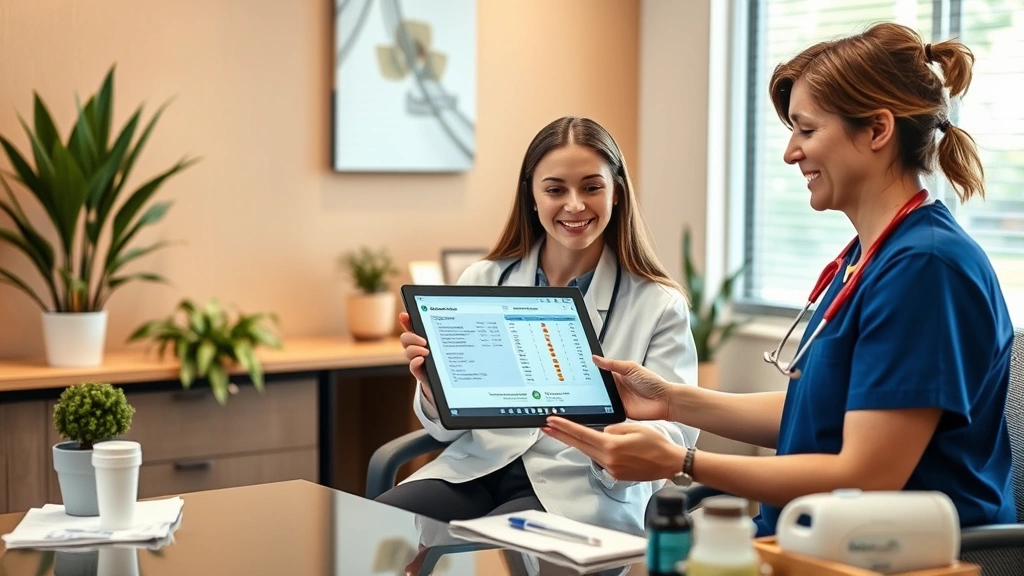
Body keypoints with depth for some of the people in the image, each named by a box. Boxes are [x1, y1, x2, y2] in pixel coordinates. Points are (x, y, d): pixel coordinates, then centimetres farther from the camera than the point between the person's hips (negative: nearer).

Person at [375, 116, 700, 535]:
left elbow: (673, 439, -6)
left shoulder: (659, 305, 1)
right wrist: (433, 387, -15)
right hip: (477, 469, 4)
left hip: (582, 492, -3)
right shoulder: (483, 282, 9)